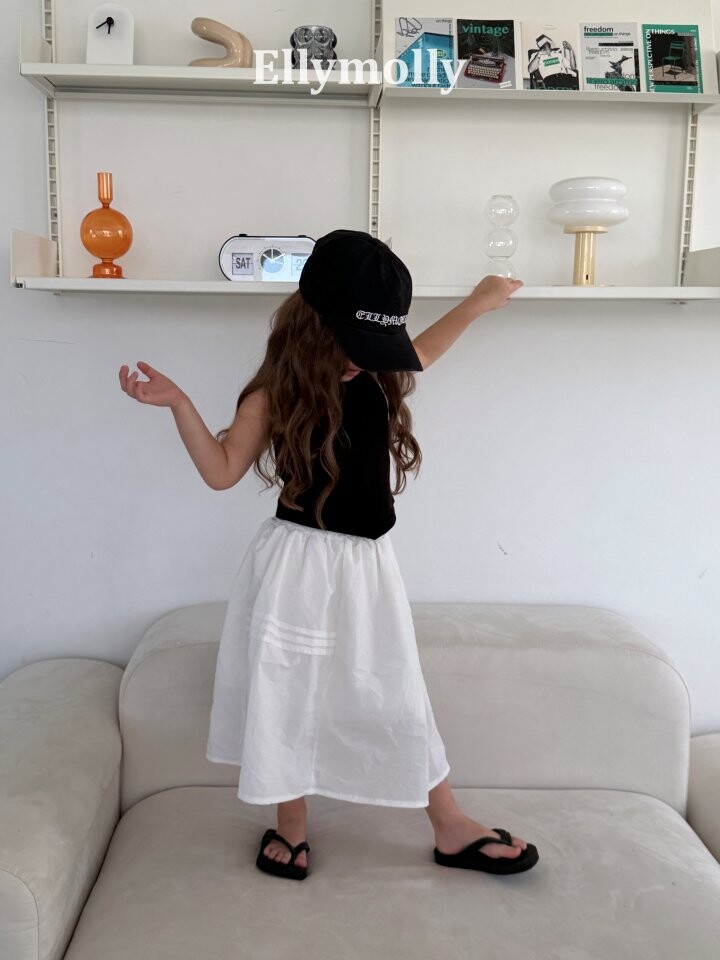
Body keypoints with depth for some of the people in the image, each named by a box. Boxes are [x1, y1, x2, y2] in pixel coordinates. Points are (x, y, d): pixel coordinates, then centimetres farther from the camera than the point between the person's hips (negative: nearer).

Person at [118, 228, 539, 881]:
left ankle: (452, 829, 26)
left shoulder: (379, 376, 2)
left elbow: (419, 352, 25)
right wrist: (179, 404, -13)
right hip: (297, 564, -3)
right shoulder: (278, 394, -10)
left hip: (366, 565, 4)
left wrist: (476, 305, 27)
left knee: (397, 698, 12)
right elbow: (222, 471, -3)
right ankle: (291, 824, 32)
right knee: (288, 695, 10)